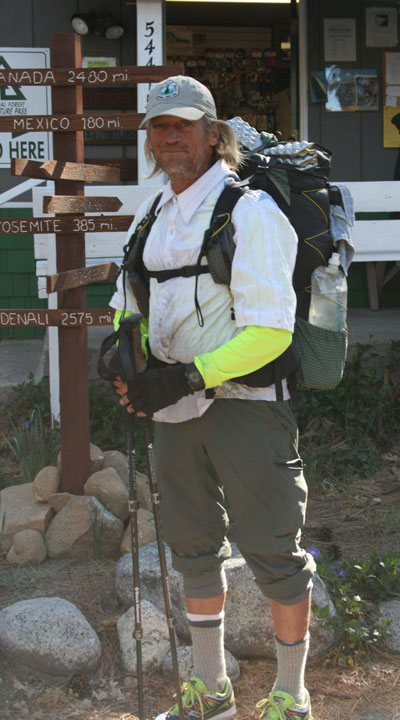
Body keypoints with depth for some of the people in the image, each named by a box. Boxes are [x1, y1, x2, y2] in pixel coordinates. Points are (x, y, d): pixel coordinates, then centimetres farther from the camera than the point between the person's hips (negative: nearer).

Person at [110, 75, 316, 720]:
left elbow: (271, 332, -19)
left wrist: (186, 377, -23)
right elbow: (127, 303, 22)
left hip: (247, 403, -8)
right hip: (177, 405, 8)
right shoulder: (155, 215, 11)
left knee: (272, 550, 1)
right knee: (193, 547, 16)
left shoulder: (250, 210, -13)